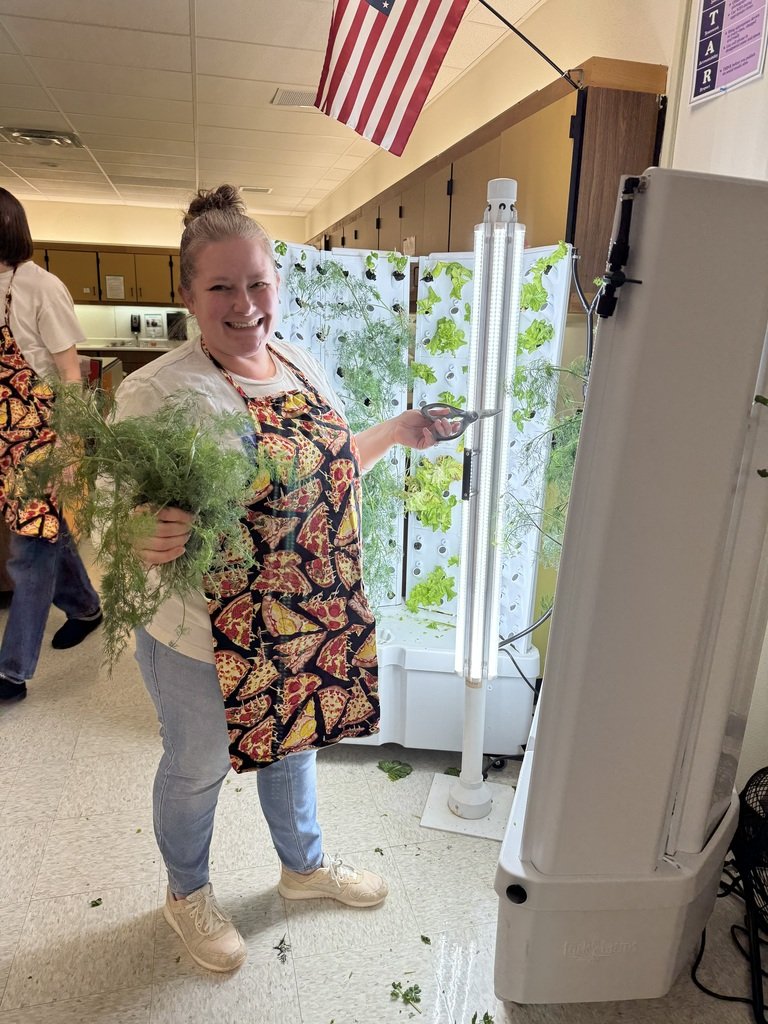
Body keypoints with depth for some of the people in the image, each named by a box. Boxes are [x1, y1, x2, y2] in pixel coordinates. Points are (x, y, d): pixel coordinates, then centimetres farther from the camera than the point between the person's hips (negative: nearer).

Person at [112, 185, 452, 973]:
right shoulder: (155, 392, -21)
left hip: (306, 623, 6)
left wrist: (396, 432, 5)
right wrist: (147, 542, -41)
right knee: (196, 770, 20)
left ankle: (304, 864, 58)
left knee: (293, 739, 28)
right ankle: (187, 894, 53)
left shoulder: (303, 367, 0)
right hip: (203, 639, -5)